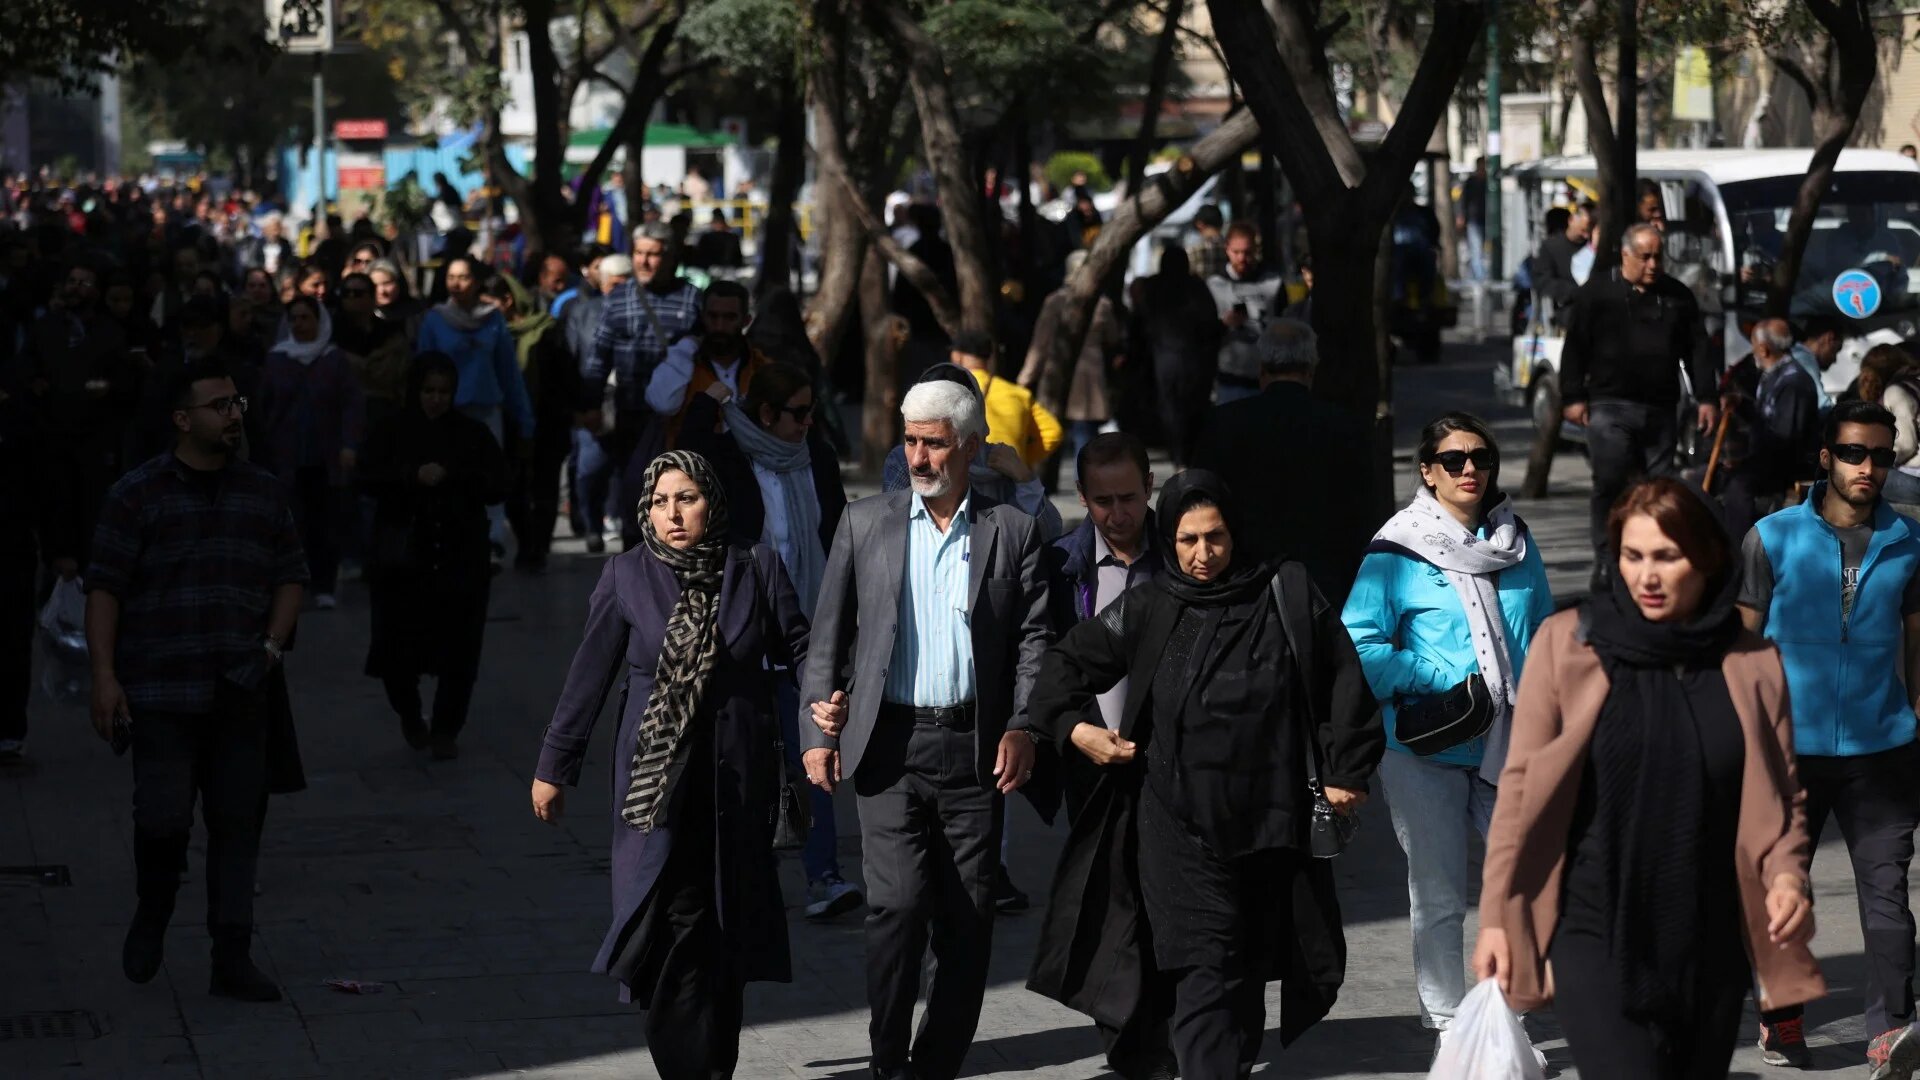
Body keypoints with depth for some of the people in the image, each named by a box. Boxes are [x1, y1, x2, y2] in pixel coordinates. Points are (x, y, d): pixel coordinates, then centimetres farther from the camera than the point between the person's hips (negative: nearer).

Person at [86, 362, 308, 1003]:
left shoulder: (263, 494, 10)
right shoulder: (137, 495, -3)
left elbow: (291, 575, 16)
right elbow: (104, 588, -4)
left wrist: (272, 644, 1)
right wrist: (104, 677, -11)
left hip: (241, 695, 4)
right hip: (160, 695, -4)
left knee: (238, 825, 4)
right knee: (164, 819, -9)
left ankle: (232, 960, 11)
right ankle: (152, 917, 21)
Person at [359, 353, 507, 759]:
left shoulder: (473, 433, 5)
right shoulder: (390, 432, 4)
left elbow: (498, 486, -1)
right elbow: (367, 479, -6)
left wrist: (454, 477, -17)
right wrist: (413, 476, -21)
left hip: (460, 558, 1)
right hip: (402, 559, -1)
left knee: (457, 653, -1)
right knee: (398, 647, -1)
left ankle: (446, 731, 12)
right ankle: (410, 716, 26)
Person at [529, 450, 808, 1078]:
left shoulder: (756, 571, 1)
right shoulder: (626, 579, -1)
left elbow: (800, 650, 7)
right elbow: (589, 678, 3)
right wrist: (555, 768, 7)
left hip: (739, 777, 2)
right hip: (657, 778, -2)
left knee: (728, 931, 7)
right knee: (676, 921, -10)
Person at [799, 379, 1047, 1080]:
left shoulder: (1012, 533, 7)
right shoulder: (865, 524, 8)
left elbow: (1033, 639, 5)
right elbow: (828, 636, 10)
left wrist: (1022, 727, -8)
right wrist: (818, 730, 3)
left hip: (974, 750, 1)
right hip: (890, 744, -1)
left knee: (967, 923, 2)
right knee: (899, 902, -14)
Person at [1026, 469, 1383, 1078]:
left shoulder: (1287, 596, 3)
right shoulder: (1146, 612, 3)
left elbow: (1343, 679, 6)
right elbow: (1069, 663, 13)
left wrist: (1346, 771, 4)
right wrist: (1071, 726, -3)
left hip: (1271, 819, 1)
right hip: (1180, 827, -1)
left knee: (1250, 971, 10)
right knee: (1207, 969, -12)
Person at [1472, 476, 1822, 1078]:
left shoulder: (1752, 666, 3)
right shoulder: (1567, 643, -3)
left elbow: (1782, 798, 10)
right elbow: (1521, 787, 1)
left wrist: (1787, 875, -10)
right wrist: (1496, 917, 0)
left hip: (1710, 949, 3)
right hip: (1594, 933, -3)